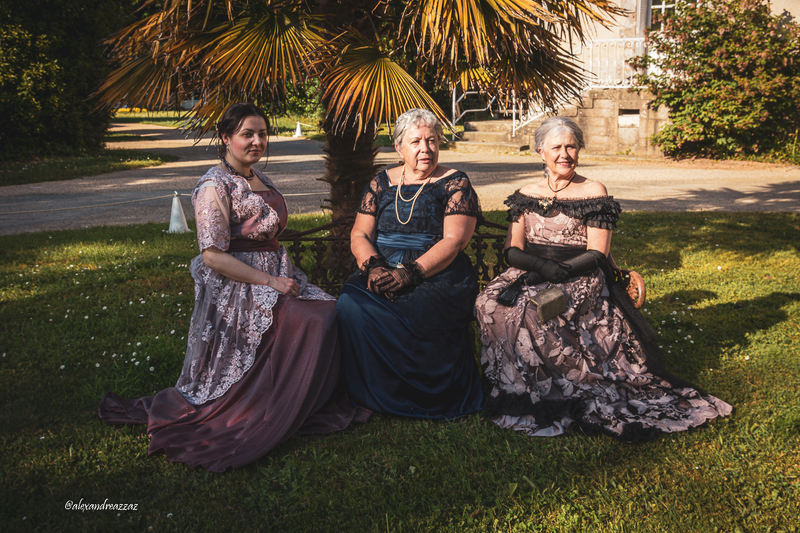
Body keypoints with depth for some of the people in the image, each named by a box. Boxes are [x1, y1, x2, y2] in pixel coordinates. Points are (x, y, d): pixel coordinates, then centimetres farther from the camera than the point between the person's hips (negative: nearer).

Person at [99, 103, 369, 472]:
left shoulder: (258, 179, 15)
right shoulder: (215, 187, -13)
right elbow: (213, 256, -19)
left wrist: (284, 273, 8)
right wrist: (270, 282, -20)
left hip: (273, 276, 9)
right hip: (234, 289, -9)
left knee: (331, 310, -12)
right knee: (315, 321, -24)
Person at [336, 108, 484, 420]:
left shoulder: (455, 184, 5)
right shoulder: (381, 184, 17)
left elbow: (453, 241, -7)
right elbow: (359, 235, 11)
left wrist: (410, 274, -19)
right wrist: (373, 267, -12)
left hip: (437, 277, -3)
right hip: (382, 275, 4)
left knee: (413, 314, -35)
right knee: (350, 305, -27)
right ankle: (369, 396, -12)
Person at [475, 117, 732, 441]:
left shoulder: (593, 193, 4)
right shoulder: (526, 195, 15)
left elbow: (597, 253, -4)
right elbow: (514, 250, 7)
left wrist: (557, 270, -18)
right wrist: (541, 265, -15)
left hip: (581, 278, -4)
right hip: (530, 275, 4)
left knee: (533, 310, -35)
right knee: (490, 302, -27)